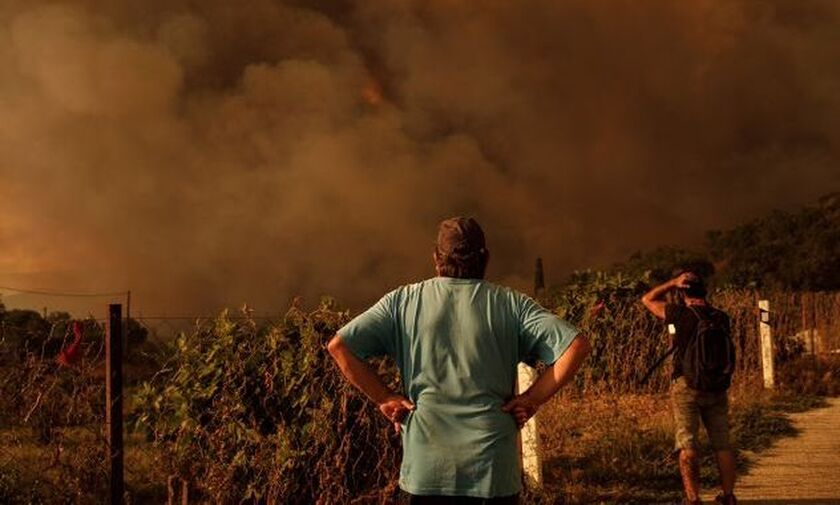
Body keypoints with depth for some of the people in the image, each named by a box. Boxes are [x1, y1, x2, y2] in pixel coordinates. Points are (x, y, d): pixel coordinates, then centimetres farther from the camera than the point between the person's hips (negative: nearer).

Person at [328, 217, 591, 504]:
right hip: (495, 470, 0)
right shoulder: (510, 304, 4)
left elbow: (339, 346, -1)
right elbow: (576, 345, -5)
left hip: (423, 470, 0)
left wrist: (383, 398, 4)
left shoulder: (403, 301, 5)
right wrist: (531, 399, 1)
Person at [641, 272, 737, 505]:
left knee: (687, 444, -3)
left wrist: (673, 283, 5)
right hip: (717, 389, 4)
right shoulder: (722, 318, 3)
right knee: (722, 444, 11)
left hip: (687, 387, -4)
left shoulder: (682, 314, -9)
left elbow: (648, 299, 2)